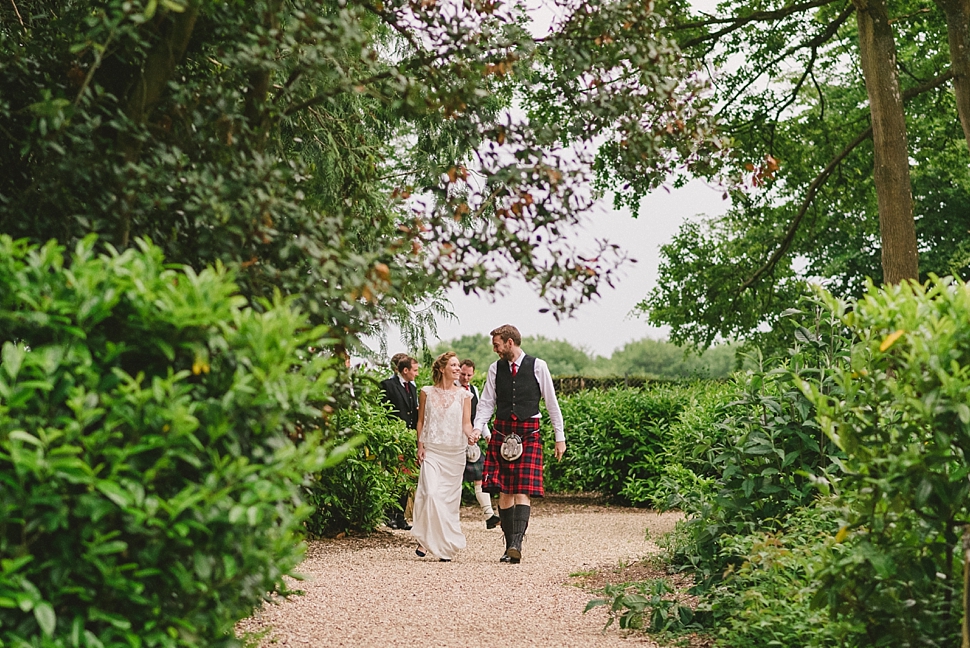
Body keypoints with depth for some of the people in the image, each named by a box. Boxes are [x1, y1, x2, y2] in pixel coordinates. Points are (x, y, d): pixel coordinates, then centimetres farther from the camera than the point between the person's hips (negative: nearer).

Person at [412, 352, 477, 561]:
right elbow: (420, 421, 9)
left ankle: (446, 545, 13)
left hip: (455, 452, 1)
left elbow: (466, 423, 2)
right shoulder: (427, 392, 4)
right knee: (431, 493, -17)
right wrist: (420, 446, 0)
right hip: (432, 450, -1)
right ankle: (425, 539, -7)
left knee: (450, 497, 3)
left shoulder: (463, 395, 5)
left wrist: (470, 435, -19)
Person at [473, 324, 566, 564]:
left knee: (523, 491, -13)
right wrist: (478, 427, -9)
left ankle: (516, 543, -21)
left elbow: (551, 402, 4)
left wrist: (560, 437, 3)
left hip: (528, 434, -3)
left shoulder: (537, 366, 0)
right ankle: (510, 546, 8)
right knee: (504, 492, 3)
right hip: (502, 432, 3)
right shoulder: (495, 369, 8)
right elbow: (486, 402, 9)